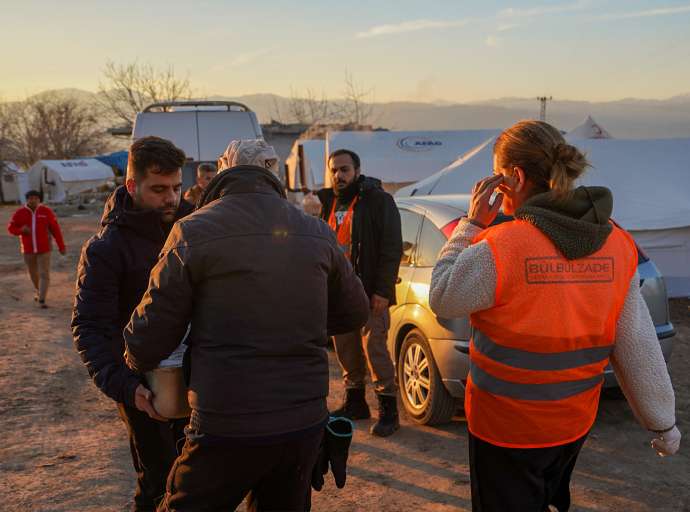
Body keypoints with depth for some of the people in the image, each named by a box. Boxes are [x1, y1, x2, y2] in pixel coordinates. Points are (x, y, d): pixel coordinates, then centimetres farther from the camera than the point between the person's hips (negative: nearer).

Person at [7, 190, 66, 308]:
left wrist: (61, 246, -4)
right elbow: (11, 228, 1)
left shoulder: (46, 211, -11)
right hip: (28, 249, 2)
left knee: (44, 274, -9)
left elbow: (55, 229, -6)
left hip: (44, 248, -2)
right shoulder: (20, 213, -7)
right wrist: (21, 229, -22)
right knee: (33, 272, 19)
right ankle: (38, 289, 47)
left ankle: (41, 300, -7)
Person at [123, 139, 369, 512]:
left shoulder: (193, 233, -9)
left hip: (227, 427, -5)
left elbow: (151, 333, -6)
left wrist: (138, 365, 16)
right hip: (305, 422, 5)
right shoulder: (317, 233, 4)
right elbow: (354, 313, 15)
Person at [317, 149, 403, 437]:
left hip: (370, 292, -6)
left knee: (374, 348, -7)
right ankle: (354, 403, 26)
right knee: (346, 349, 12)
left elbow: (392, 248, -10)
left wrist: (383, 290, -16)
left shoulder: (378, 201, -6)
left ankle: (388, 410, 3)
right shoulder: (329, 203, 14)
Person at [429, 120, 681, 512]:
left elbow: (442, 299, -9)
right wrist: (664, 423, 7)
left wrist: (471, 225, -6)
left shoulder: (499, 248, -25)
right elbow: (639, 348, -4)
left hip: (506, 428, -5)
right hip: (575, 423, 5)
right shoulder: (617, 245, -9)